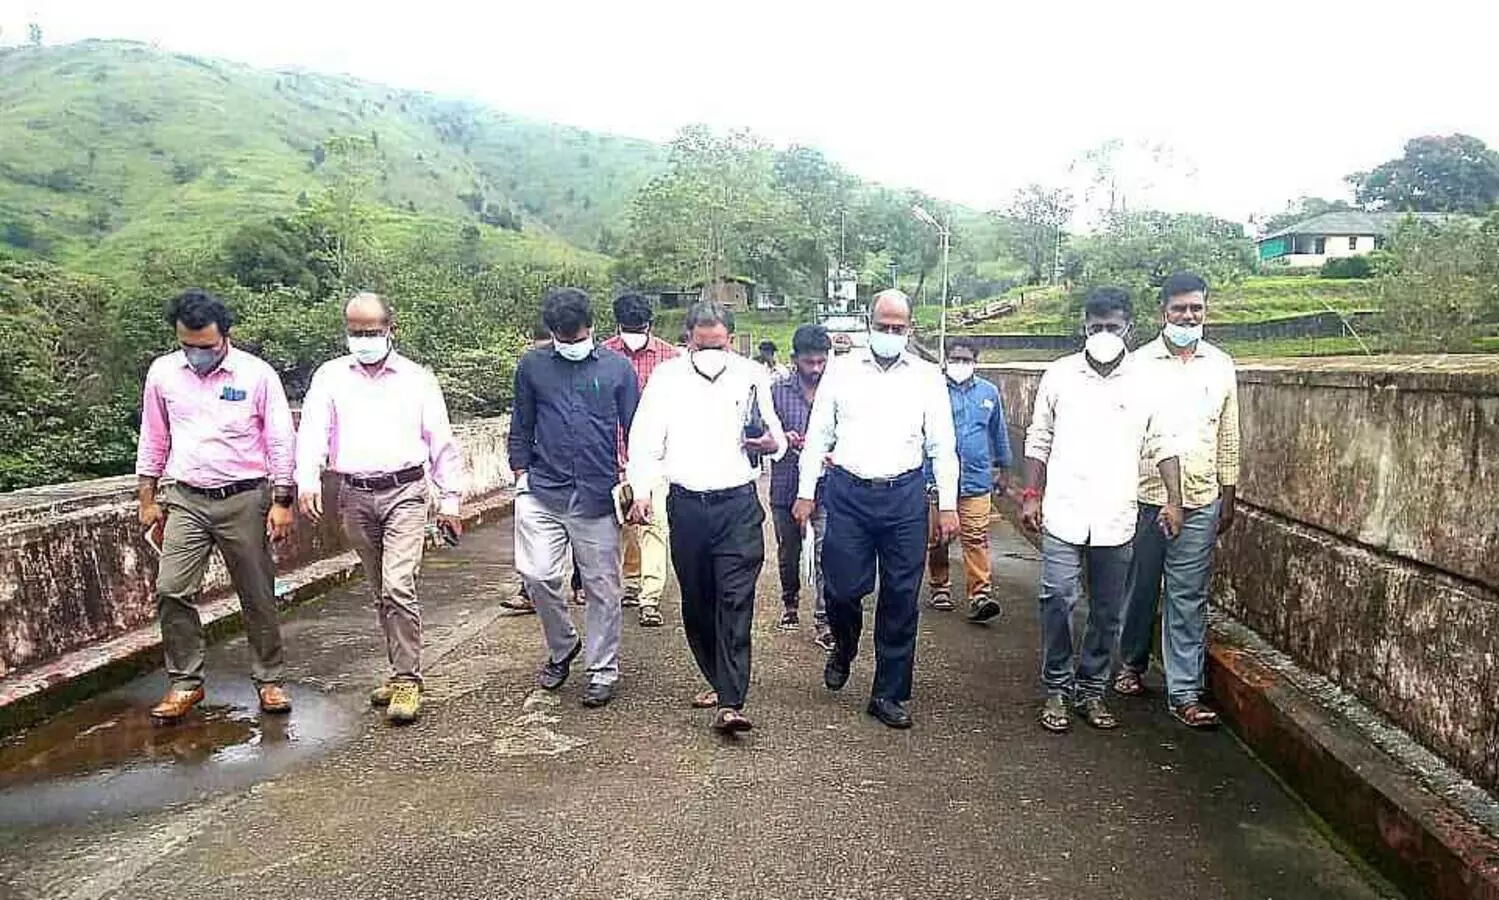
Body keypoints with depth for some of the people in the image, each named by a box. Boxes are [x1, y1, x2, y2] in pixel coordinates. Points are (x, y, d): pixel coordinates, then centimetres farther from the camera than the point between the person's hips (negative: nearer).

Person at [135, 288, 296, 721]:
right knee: (172, 591, -5)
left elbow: (280, 442, -3)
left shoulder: (257, 374, -6)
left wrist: (281, 502, -6)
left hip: (245, 499, -2)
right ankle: (185, 683, 10)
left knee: (258, 595, 4)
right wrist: (148, 499, 12)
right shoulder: (163, 372, 3)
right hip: (185, 499, 3)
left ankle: (269, 680, 18)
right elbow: (153, 440, 13)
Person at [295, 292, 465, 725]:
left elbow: (441, 441, 7)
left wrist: (450, 499, 4)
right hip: (355, 496, 3)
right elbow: (312, 430, -3)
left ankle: (407, 680, -5)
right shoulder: (330, 376, 9)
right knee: (380, 593, 12)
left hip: (405, 492, -3)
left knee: (398, 587, -14)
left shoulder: (418, 378, 5)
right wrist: (307, 482, -20)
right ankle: (401, 670, 25)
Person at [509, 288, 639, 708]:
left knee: (602, 586, 4)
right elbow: (521, 426, 14)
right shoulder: (532, 366, 7)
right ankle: (561, 649, 21)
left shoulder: (617, 367, 4)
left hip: (598, 496, -1)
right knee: (537, 575, -6)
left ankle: (603, 670, 20)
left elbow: (634, 429, 7)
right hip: (542, 491, 1)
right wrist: (521, 475, 7)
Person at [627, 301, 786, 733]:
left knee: (735, 602, -9)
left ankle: (730, 704, -9)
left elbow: (778, 439, 7)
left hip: (738, 504, -2)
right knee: (696, 601, 11)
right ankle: (718, 681, 30)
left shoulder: (752, 376, 4)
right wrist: (642, 491, -10)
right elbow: (645, 442, 5)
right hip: (686, 504, 2)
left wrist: (771, 443, -18)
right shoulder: (666, 377, 4)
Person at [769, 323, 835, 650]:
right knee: (788, 552, 17)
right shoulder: (777, 390, -1)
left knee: (825, 554, -7)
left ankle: (824, 621, -1)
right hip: (786, 485, 2)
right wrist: (782, 440, -17)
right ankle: (790, 602, 40)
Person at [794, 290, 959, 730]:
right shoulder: (841, 371, 6)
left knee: (901, 598, 3)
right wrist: (806, 493, 5)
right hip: (848, 492, 0)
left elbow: (942, 446, 7)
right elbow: (818, 435, 9)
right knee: (842, 587, -2)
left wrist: (948, 505, 1)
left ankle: (890, 694, 18)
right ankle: (844, 649, 33)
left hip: (905, 495, 1)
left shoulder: (927, 377, 6)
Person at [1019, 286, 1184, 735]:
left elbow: (1162, 444, 7)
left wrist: (1174, 500, -3)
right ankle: (1057, 690, 11)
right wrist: (1031, 495, 1)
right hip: (1063, 513, -1)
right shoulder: (1059, 375, 3)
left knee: (1107, 611, 9)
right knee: (1058, 601, -5)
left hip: (1116, 519, 1)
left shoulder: (1144, 383, 3)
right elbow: (1038, 440, 7)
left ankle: (1091, 690, 24)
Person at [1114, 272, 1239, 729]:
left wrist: (1228, 496, 10)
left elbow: (1229, 435, 11)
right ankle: (1132, 662, 32)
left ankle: (1184, 691, 8)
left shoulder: (1221, 365, 7)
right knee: (1140, 587, 11)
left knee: (1188, 597, 3)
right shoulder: (1139, 363, -1)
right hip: (1144, 495, -1)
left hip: (1200, 500, 2)